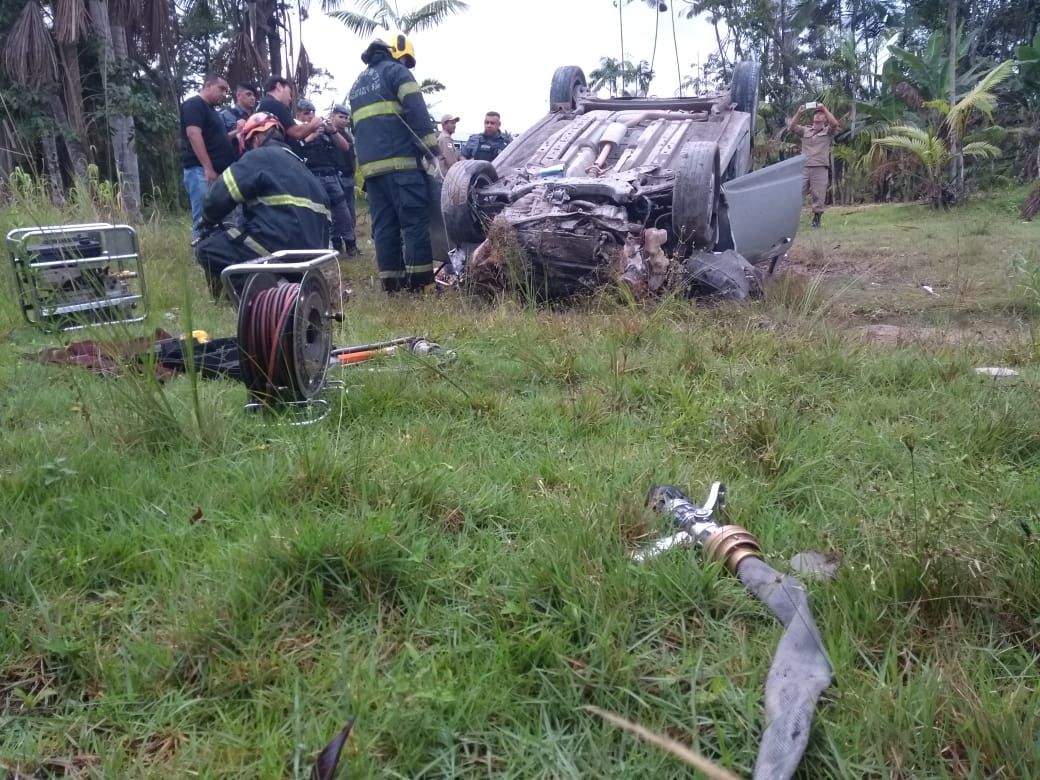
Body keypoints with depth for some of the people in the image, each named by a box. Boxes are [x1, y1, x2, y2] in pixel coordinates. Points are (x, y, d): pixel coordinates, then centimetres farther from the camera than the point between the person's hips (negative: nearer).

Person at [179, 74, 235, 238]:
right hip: (201, 171, -10)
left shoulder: (211, 109, 24)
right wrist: (208, 168, -23)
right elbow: (193, 134, -17)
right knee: (204, 221, -14)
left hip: (217, 173, 10)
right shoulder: (194, 105, -4)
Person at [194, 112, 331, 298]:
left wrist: (209, 219, 15)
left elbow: (219, 196, -6)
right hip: (307, 252, 9)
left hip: (276, 247, -9)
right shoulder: (299, 165, 25)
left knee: (205, 249, 1)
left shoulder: (259, 157, -2)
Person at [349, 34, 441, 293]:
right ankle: (420, 280, -16)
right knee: (415, 219, -10)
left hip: (370, 164, 8)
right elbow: (416, 109, -10)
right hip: (400, 160, -7)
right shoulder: (396, 71, 3)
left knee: (384, 223, 5)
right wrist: (430, 143, -10)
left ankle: (391, 281, 2)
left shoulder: (358, 84, 27)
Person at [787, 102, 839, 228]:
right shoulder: (805, 130, 13)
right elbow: (791, 127, 2)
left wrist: (824, 108, -12)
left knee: (818, 197, 2)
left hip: (820, 169, -1)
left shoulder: (828, 132, 8)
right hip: (804, 168, 1)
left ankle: (816, 219, 11)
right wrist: (799, 113, -9)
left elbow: (834, 124, -11)